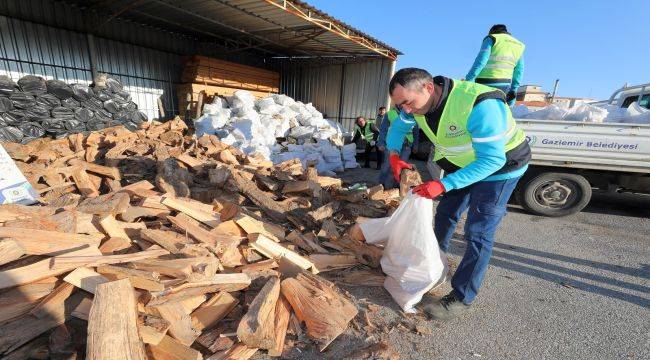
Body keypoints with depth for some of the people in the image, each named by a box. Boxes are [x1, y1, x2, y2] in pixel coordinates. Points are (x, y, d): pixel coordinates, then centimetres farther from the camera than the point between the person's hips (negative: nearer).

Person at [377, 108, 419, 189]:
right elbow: (383, 129, 5)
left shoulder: (412, 115, 12)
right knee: (388, 165, -4)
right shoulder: (390, 114, 6)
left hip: (406, 145, 2)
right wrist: (381, 143, -3)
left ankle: (397, 185, 14)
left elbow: (416, 131, 18)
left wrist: (415, 144, 13)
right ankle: (382, 185, 6)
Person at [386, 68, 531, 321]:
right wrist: (394, 156, -16)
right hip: (462, 163, 7)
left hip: (499, 166, -7)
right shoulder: (421, 100, -14)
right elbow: (399, 127, 3)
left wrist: (443, 185, -40)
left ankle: (461, 299, 4)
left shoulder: (480, 105, -37)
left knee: (478, 233, -8)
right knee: (446, 213, 16)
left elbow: (492, 160, -34)